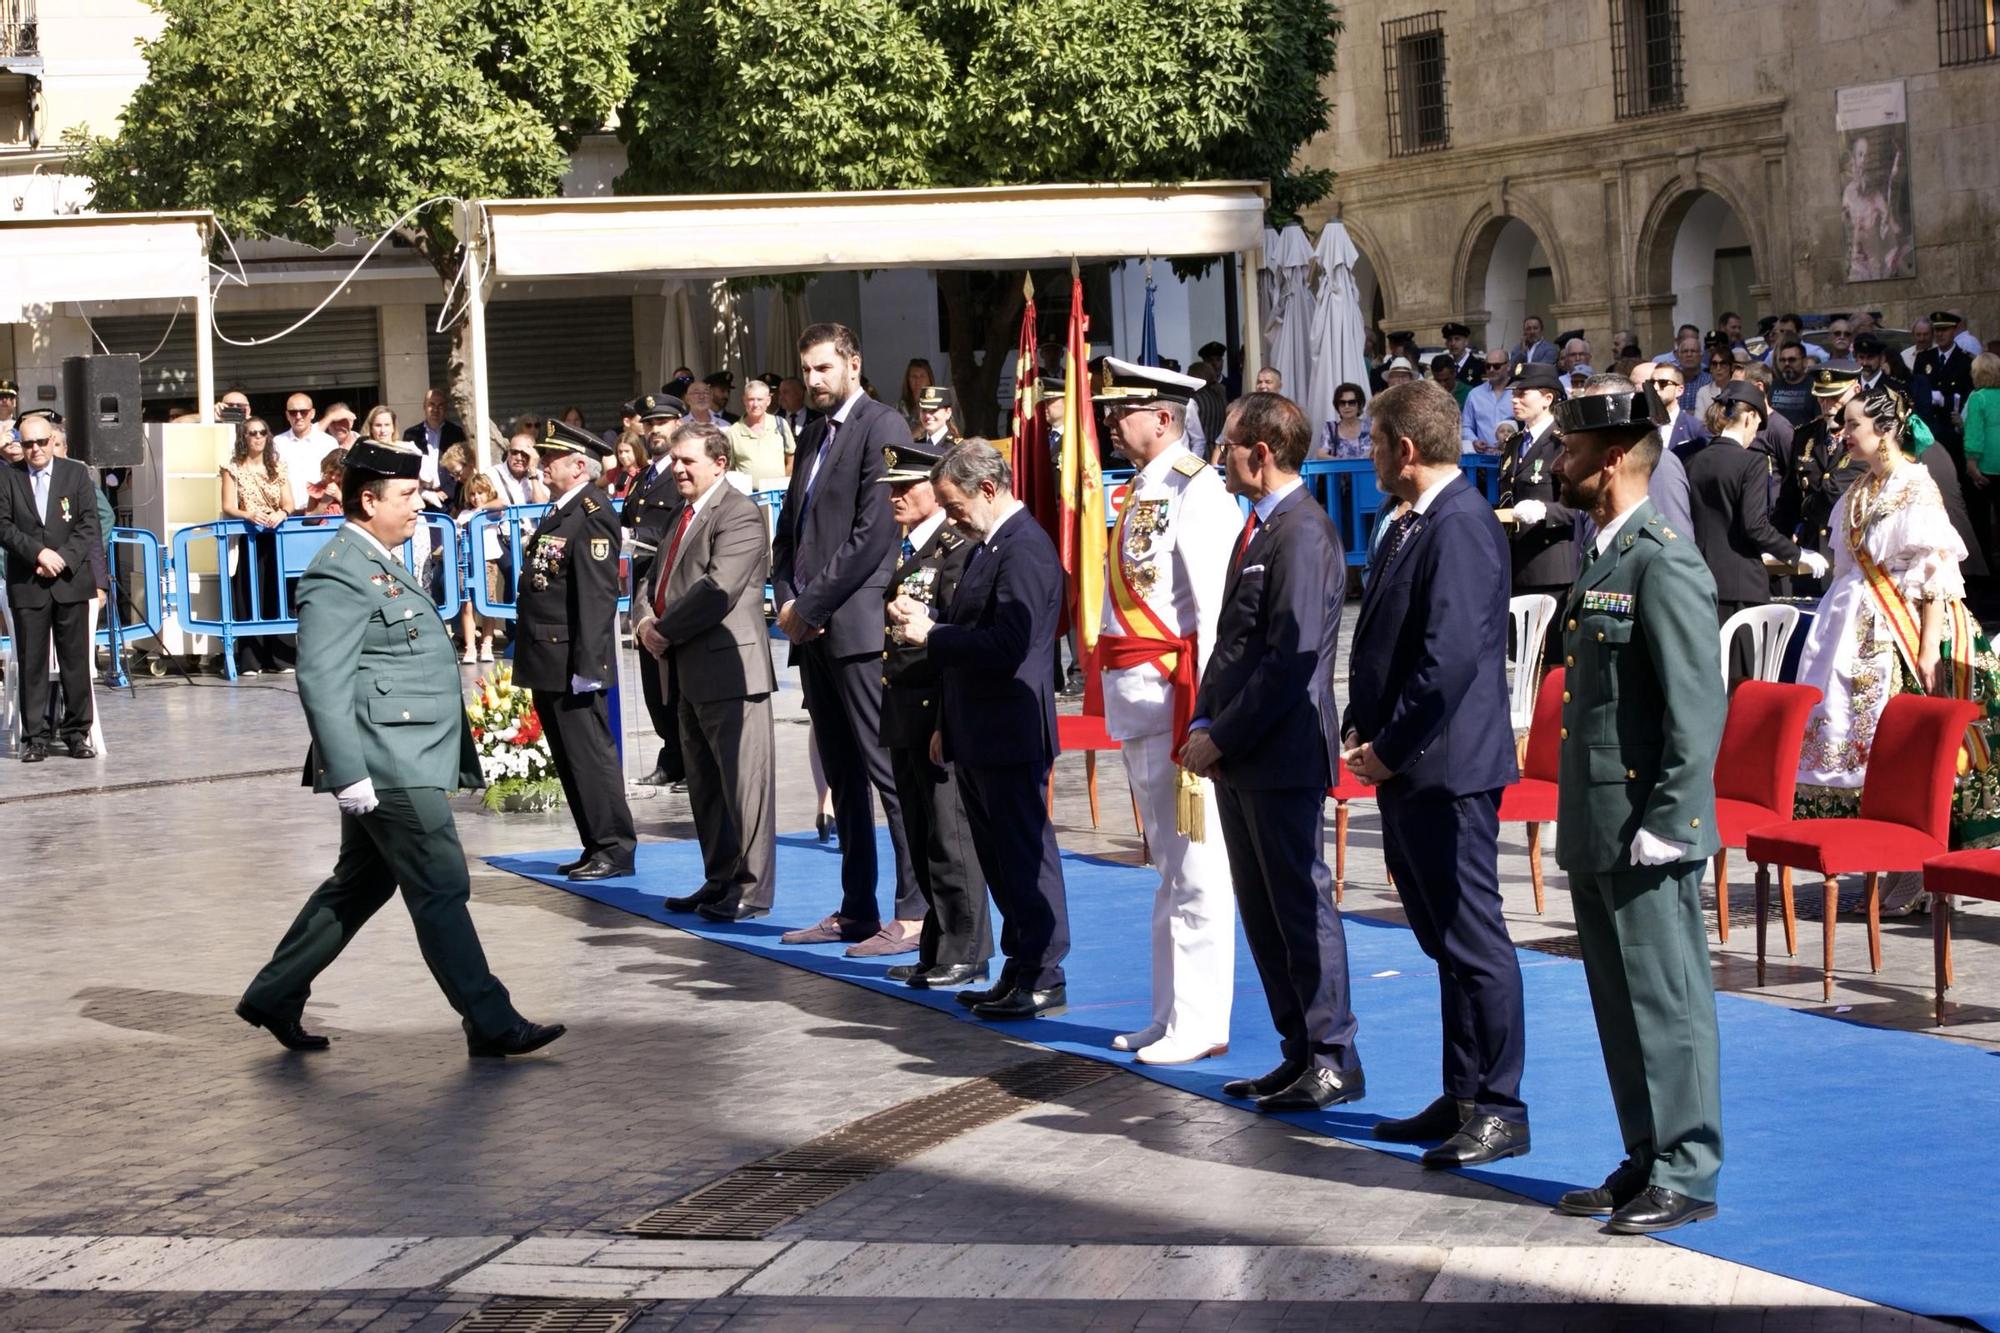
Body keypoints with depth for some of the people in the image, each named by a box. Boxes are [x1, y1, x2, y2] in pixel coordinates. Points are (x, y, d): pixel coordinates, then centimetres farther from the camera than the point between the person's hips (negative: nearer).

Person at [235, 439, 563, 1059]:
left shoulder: (378, 565, 17)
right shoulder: (340, 573, -16)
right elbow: (321, 681, -21)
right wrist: (348, 773, -25)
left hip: (404, 761, 11)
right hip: (387, 765, -11)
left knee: (361, 884, 17)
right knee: (442, 889, -5)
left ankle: (273, 997, 25)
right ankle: (490, 1024, 0)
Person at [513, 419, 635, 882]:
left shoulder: (592, 514, -14)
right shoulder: (559, 512, 16)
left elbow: (598, 595, -19)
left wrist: (586, 664, -23)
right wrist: (530, 659, 17)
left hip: (572, 661, -10)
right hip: (547, 662, 10)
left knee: (590, 755, -5)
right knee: (568, 758, 12)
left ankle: (615, 849, 2)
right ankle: (597, 846, 19)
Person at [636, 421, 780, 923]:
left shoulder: (739, 515, -11)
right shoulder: (683, 517, 20)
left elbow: (719, 590, -21)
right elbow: (655, 582, 21)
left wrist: (665, 629, -14)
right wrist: (647, 624, 0)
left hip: (728, 667, -10)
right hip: (688, 672, 10)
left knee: (743, 782, -6)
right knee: (704, 783, 15)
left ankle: (750, 888, -2)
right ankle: (719, 882, 23)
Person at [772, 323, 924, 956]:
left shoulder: (883, 427, -7)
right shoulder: (814, 434, 20)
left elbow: (873, 534, -15)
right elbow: (790, 527, 22)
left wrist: (811, 606, -13)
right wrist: (787, 598, 4)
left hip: (858, 625, -9)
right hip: (813, 632, 9)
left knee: (888, 771, -8)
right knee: (843, 777, 11)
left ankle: (914, 910, -7)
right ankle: (856, 910, 16)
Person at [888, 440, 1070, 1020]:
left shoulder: (1025, 549, -17)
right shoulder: (988, 547, 16)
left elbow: (1007, 646, -25)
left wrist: (930, 632, -17)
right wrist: (947, 725, 19)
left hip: (1010, 734, -10)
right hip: (979, 737, 10)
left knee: (1024, 853, -4)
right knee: (998, 855, 13)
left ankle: (1044, 979, 3)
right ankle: (1021, 969, 20)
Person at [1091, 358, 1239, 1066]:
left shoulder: (1196, 494, -13)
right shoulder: (1141, 492, 15)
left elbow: (1216, 613, -18)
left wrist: (1206, 715, -21)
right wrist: (1122, 692, 16)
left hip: (1177, 691, -10)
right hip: (1139, 699, 10)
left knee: (1195, 867, -4)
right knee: (1169, 866, 16)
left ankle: (1200, 1024, 1)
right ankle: (1172, 1015, 24)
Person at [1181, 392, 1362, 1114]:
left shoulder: (1303, 533, -15)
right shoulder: (1258, 529, 16)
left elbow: (1292, 658, -20)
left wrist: (1223, 737, -16)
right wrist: (1204, 726, 8)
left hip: (1283, 755, -10)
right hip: (1238, 757, 10)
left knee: (1302, 905, -3)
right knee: (1262, 912, 12)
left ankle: (1333, 1060, 4)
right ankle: (1300, 1053, 20)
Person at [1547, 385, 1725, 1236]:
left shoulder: (1663, 563, -15)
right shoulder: (1604, 560, 15)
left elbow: (1697, 706, -19)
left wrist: (1668, 821, -21)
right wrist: (1581, 820, 19)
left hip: (1643, 833, -10)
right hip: (1596, 830, 10)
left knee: (1665, 999, -3)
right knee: (1618, 1000, 14)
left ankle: (1687, 1174, 4)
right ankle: (1647, 1161, 23)